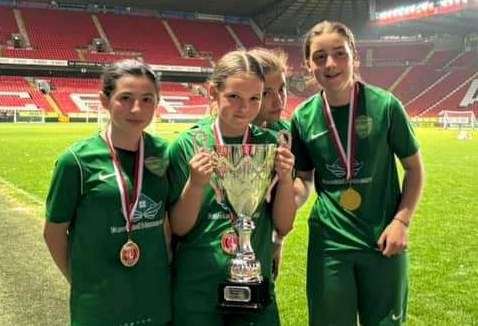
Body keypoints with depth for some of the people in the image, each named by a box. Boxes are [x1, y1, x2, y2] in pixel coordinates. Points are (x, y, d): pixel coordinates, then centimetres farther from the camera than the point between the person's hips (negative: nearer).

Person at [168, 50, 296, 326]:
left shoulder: (271, 145, -2)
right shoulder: (188, 145, -8)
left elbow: (283, 226, 0)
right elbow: (179, 228, -5)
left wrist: (286, 179, -16)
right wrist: (195, 185, -21)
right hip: (198, 288, -2)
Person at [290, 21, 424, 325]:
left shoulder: (384, 105, -11)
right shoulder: (304, 117, -4)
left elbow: (414, 167, 0)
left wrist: (402, 221, -9)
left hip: (382, 240, -1)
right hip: (330, 240, 2)